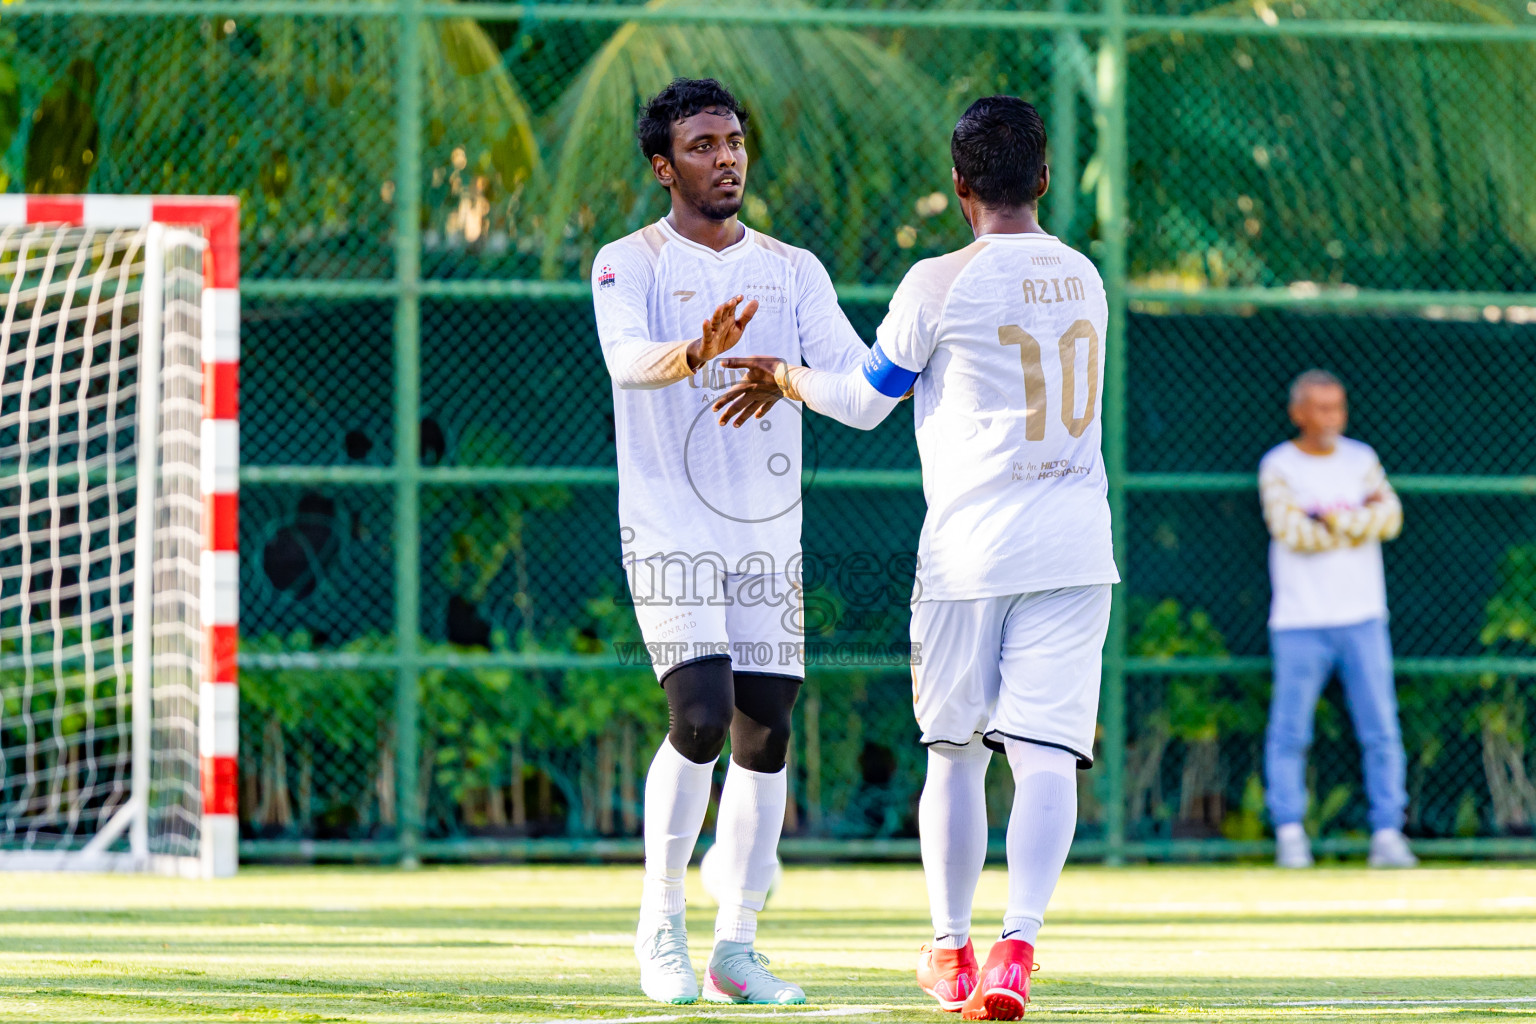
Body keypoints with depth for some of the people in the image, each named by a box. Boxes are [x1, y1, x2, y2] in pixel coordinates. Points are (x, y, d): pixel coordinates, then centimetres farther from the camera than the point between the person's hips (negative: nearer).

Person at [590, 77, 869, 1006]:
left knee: (766, 735, 3)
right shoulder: (629, 265, -3)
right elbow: (627, 359, -23)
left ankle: (736, 949, 10)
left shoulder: (793, 270, 11)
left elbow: (856, 373, -1)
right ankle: (661, 925, -1)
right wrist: (694, 354, -43)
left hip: (770, 536, 5)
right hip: (670, 534, -5)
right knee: (701, 718, -18)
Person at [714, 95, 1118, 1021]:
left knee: (954, 749, 14)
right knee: (1044, 757, -6)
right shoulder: (1083, 281, 11)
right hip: (1073, 550, 3)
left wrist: (784, 374, 23)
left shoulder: (940, 285, -8)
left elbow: (866, 402, 2)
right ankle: (1018, 946, -24)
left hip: (969, 553, -3)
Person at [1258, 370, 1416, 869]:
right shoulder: (1278, 467, -1)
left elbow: (1390, 518, -3)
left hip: (1363, 619, 3)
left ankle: (1387, 834, 3)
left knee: (1381, 730, 0)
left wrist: (1330, 520, -12)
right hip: (1300, 622, -3)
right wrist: (1362, 515, -9)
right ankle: (1289, 833, 2)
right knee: (1290, 731, -4)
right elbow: (1292, 531, -14)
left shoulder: (1361, 459, 11)